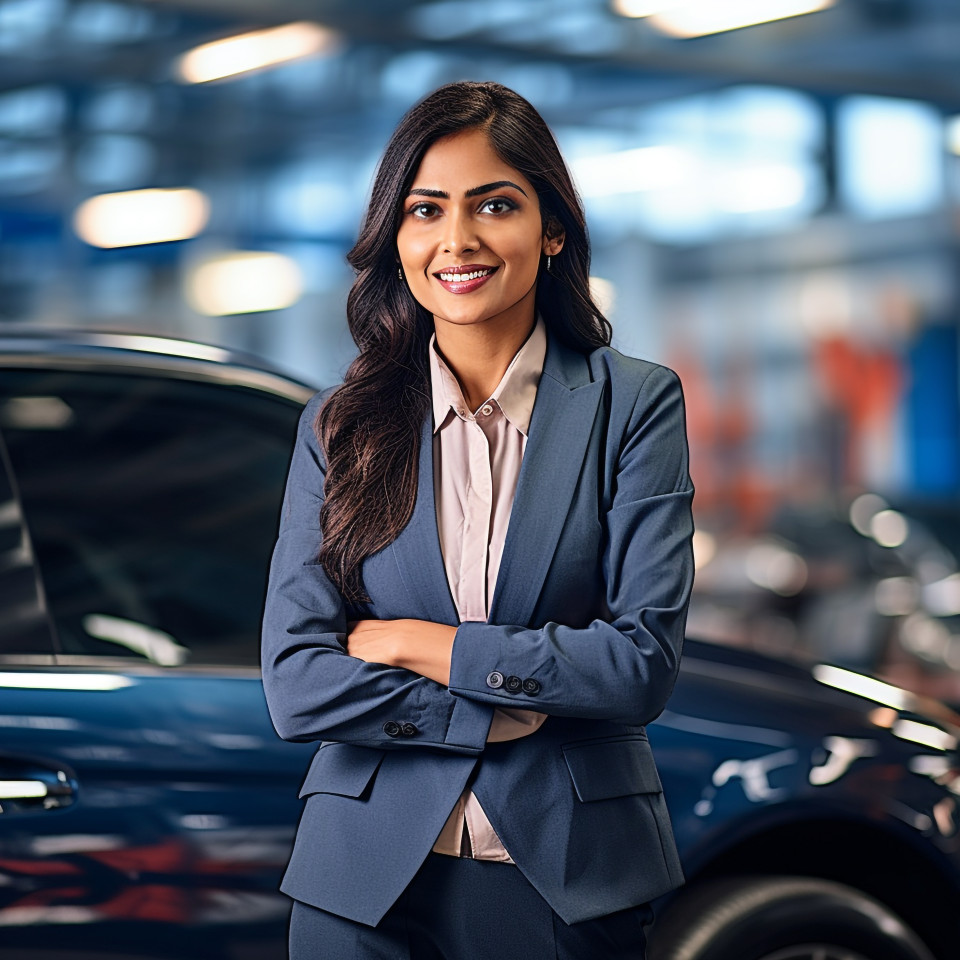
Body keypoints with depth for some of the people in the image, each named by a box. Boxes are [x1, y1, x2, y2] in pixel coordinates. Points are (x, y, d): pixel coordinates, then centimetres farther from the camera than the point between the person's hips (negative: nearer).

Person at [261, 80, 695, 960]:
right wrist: (507, 714, -12)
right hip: (368, 884, 1)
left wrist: (417, 645, -10)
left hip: (571, 882, -1)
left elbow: (644, 663, -11)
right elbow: (294, 681, -5)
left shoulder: (635, 406, -2)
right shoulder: (340, 426, 3)